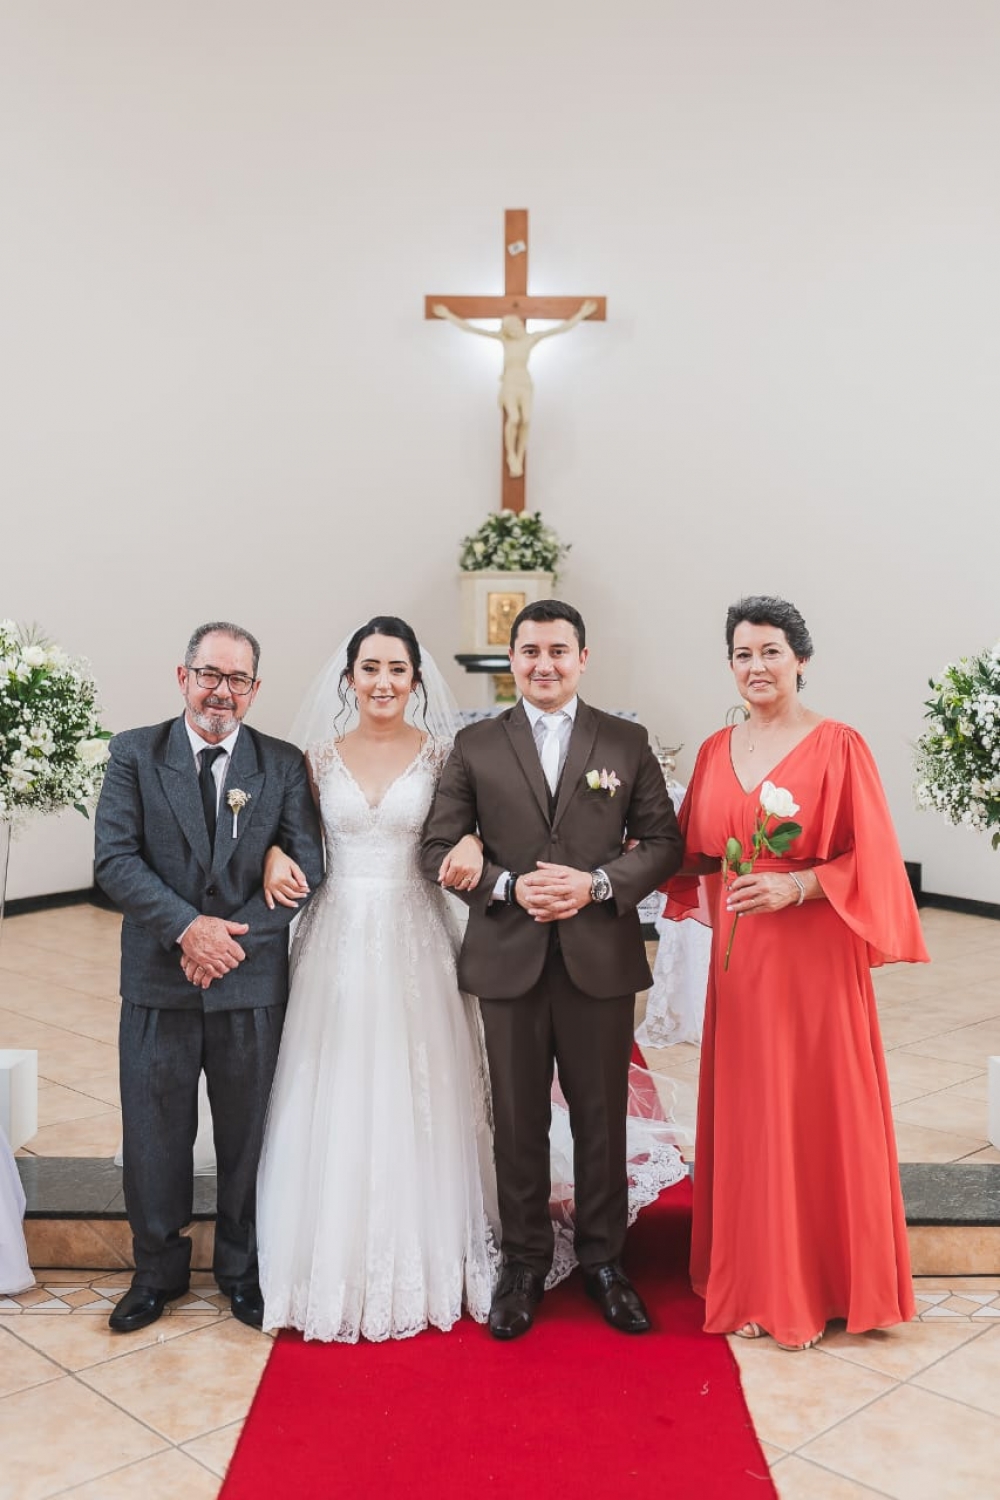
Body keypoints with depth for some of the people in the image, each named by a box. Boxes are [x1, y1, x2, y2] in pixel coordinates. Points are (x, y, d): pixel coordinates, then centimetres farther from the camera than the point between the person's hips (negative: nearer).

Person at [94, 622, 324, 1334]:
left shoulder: (284, 764, 2)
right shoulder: (134, 753, 0)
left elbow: (305, 867, -5)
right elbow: (115, 860, -8)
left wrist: (232, 940, -14)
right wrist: (188, 927, -19)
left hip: (252, 983, 0)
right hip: (158, 982, 0)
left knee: (248, 1135, 12)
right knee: (155, 1134, 11)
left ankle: (242, 1268, 32)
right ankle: (159, 1270, 31)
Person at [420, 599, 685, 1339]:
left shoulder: (627, 743, 4)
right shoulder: (475, 745, 4)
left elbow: (663, 841, 2)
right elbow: (440, 847, 1)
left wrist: (599, 884, -14)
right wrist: (510, 886, -14)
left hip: (601, 958, 0)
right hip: (509, 960, 0)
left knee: (602, 1116, 10)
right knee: (518, 1121, 10)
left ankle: (604, 1260, 28)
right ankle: (524, 1263, 26)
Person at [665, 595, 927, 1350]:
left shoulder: (838, 745, -7)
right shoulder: (717, 750, 9)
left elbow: (870, 858, -9)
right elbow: (695, 849, 15)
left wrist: (796, 885, -20)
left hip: (814, 957, -5)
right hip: (738, 956, 5)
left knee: (815, 1117, 3)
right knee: (744, 1117, 11)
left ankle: (818, 1286, 21)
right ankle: (753, 1281, 27)